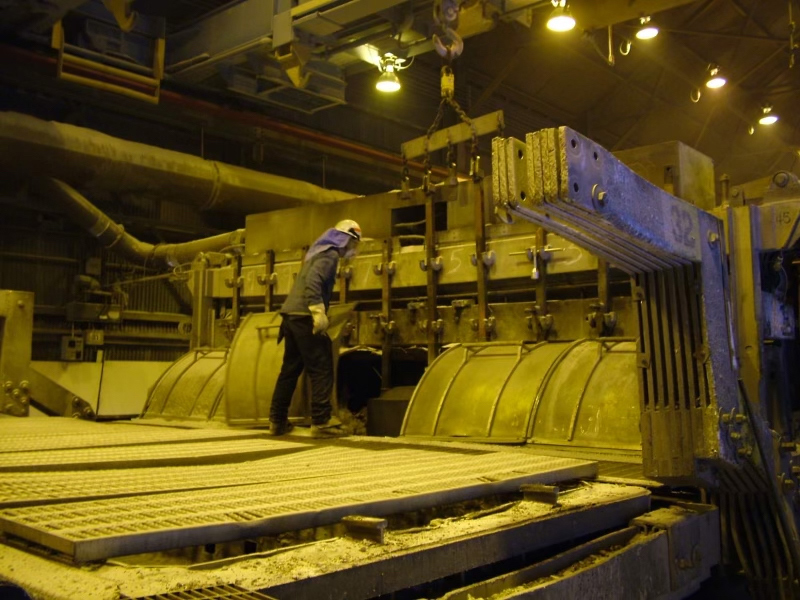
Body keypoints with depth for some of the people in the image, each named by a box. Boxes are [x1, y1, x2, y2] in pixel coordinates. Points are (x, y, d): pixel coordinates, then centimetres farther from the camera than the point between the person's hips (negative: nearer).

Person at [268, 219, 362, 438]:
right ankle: (322, 421, -6)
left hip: (292, 314, 10)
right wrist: (318, 311, -29)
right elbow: (313, 280, -22)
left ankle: (277, 420, 18)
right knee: (322, 369, -5)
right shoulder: (330, 254, -6)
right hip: (305, 316, -10)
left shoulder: (318, 251, 23)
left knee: (290, 368, 13)